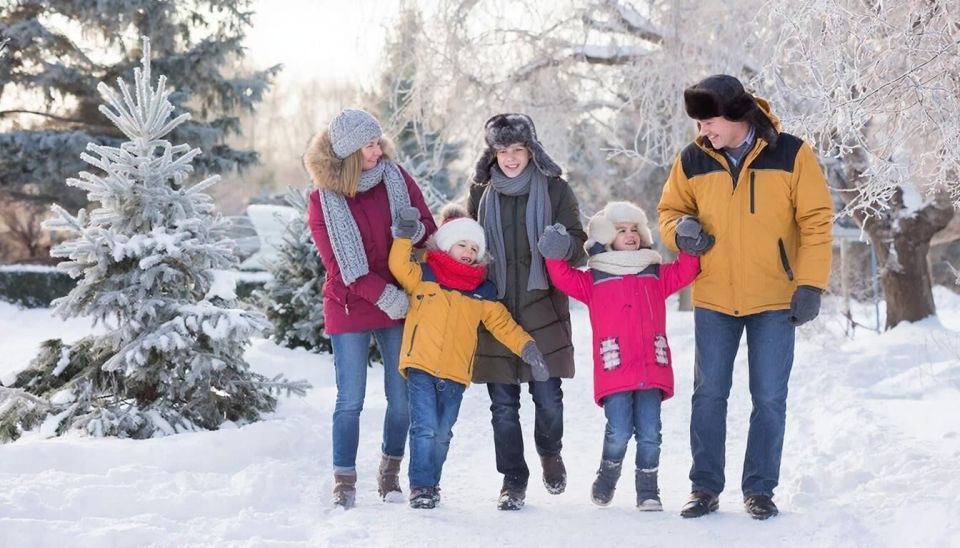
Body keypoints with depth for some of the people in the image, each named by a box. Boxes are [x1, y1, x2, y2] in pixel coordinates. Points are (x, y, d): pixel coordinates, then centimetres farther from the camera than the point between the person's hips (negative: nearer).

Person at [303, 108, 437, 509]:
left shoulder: (396, 178, 0)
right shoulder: (323, 201, -7)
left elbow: (429, 228, 4)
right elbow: (339, 266, -10)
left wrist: (415, 231, -21)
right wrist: (385, 296, -17)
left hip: (401, 306, 3)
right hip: (350, 309, -2)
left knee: (402, 396, 6)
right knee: (350, 400, -1)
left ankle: (391, 472, 23)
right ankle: (344, 482, 10)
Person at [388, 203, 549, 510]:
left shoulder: (483, 293, 14)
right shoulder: (423, 276, 7)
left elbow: (503, 324, 11)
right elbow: (399, 266, -8)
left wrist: (526, 347, -1)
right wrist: (404, 237, -19)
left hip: (455, 373, 3)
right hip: (421, 367, -3)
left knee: (442, 435, 9)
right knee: (424, 428, -11)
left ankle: (432, 483, 24)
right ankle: (421, 486, -1)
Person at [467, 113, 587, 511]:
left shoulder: (555, 190, 1)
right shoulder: (482, 192, 8)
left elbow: (578, 243, 1)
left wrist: (563, 246, -21)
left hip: (542, 309, -2)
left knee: (548, 397, -2)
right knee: (503, 406, 3)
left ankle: (550, 454, 28)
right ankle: (513, 481, 16)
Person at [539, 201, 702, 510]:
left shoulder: (656, 274, 20)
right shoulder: (594, 278, 12)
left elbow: (684, 272, 16)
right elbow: (565, 279, 5)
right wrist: (555, 257, -11)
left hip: (651, 369, 2)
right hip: (614, 370, -2)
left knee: (649, 433, -1)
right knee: (619, 432, -10)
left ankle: (648, 491, 12)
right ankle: (607, 478, 17)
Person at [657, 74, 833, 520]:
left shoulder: (791, 154, -7)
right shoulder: (692, 161, 0)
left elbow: (816, 220, -5)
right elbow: (670, 210, 13)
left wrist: (810, 284, -10)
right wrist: (679, 230, -11)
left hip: (774, 299, -2)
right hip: (713, 299, 2)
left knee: (769, 398, 3)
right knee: (708, 394, 5)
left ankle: (759, 489, 14)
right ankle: (705, 487, 15)